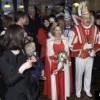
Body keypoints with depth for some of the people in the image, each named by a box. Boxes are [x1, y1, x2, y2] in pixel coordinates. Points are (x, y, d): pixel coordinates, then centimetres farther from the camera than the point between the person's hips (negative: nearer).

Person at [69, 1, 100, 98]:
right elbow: (71, 46, -18)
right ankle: (78, 90, 35)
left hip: (90, 56, 4)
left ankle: (87, 89, 41)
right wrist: (84, 46, -25)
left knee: (88, 74, 19)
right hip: (80, 56, -4)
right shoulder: (76, 29, -19)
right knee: (79, 74, 13)